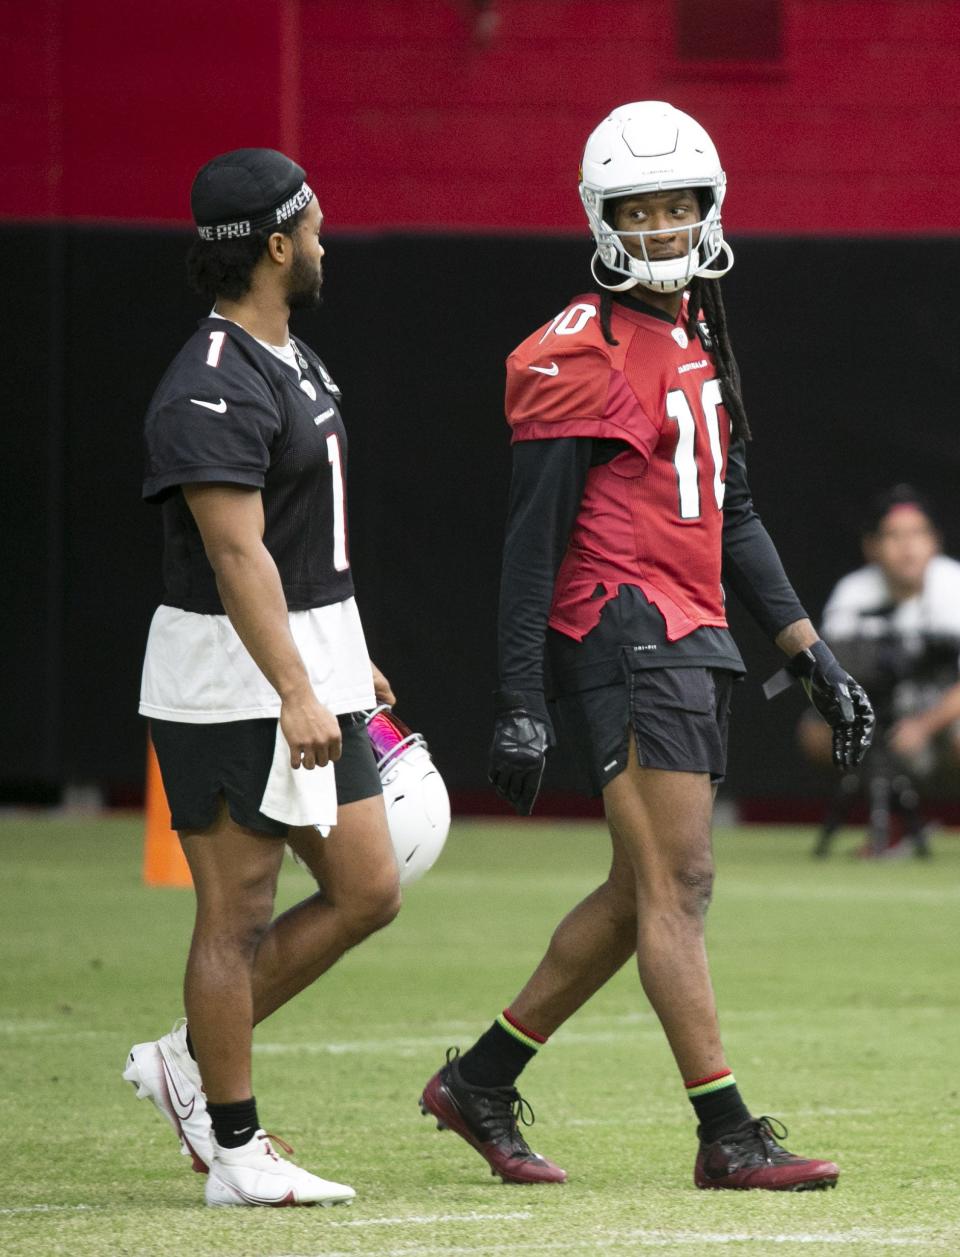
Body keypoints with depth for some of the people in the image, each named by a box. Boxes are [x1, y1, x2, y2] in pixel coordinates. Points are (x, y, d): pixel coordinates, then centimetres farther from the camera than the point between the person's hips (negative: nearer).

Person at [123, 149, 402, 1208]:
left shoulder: (291, 362, 14)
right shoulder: (213, 390, -18)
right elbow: (238, 555, -25)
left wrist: (346, 661, 26)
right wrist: (296, 693, -30)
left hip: (310, 669, 10)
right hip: (233, 688, -10)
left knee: (367, 892, 9)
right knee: (237, 915, -3)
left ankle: (192, 1063, 20)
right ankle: (236, 1152, 5)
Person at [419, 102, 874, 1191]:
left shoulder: (695, 339, 17)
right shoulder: (582, 357, -11)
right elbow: (532, 538, -13)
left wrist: (808, 652, 17)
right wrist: (521, 706, -16)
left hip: (692, 642, 10)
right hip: (622, 639, -9)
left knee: (644, 893, 13)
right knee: (677, 885, -8)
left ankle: (480, 1081, 22)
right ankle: (728, 1136, -6)